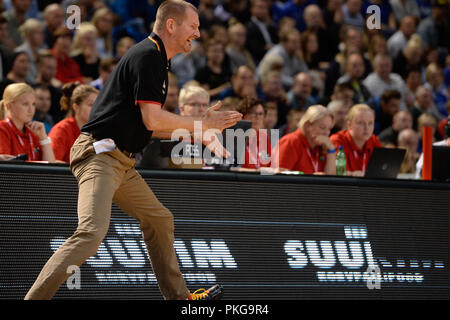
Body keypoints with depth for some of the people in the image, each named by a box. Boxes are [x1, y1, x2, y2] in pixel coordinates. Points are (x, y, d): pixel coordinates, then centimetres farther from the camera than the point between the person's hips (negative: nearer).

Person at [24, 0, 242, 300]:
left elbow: (149, 125, 27)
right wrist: (203, 124, -7)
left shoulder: (156, 58, 21)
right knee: (92, 233, -25)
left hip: (122, 163, 11)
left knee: (159, 219, 19)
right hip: (100, 155, -11)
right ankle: (33, 299, -28)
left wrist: (199, 134, 22)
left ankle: (178, 297, 28)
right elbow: (152, 120, -18)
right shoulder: (148, 55, -11)